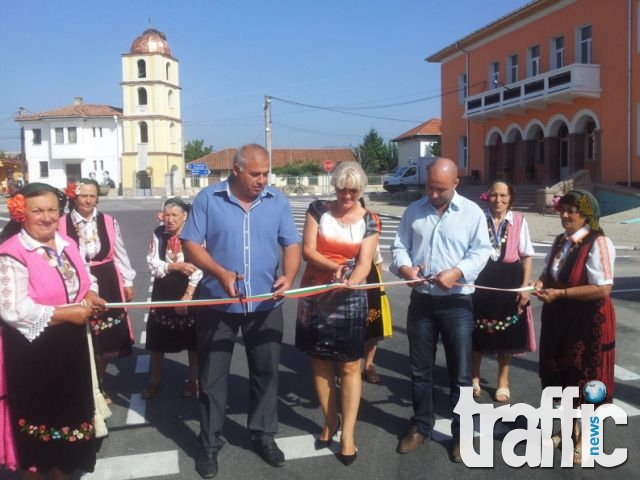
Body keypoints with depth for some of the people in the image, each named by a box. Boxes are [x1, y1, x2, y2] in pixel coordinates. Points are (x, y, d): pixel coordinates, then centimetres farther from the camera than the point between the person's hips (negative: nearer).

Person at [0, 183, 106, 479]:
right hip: (32, 352, -7)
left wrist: (91, 296, -5)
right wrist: (67, 313, -22)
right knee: (37, 417, 9)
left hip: (70, 346, 7)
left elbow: (85, 280, 18)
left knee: (69, 412, 19)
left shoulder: (66, 244, 5)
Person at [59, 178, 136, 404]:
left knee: (107, 339, 11)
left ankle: (99, 385, 31)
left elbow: (119, 254, 9)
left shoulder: (109, 222, 2)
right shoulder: (62, 224, -8)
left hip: (107, 285, 3)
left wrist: (128, 282, 10)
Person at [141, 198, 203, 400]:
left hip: (190, 292, -3)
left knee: (192, 340, 7)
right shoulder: (158, 234, 0)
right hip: (163, 292, 3)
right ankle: (155, 381, 26)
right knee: (157, 340, 10)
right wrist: (176, 266, -22)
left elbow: (199, 269, -15)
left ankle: (192, 381, 25)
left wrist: (187, 296, -18)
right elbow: (153, 265, -6)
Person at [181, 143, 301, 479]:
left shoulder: (277, 202, 2)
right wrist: (220, 273, -23)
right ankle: (209, 444, 24)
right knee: (212, 376, 8)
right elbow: (191, 244, -7)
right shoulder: (208, 199, -4)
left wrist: (289, 276, -19)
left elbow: (292, 244, 1)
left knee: (266, 372, 13)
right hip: (217, 304, -2)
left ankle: (263, 436, 32)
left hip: (266, 305, 2)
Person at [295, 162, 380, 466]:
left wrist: (348, 283, -30)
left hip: (350, 298, -1)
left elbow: (364, 263, -9)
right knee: (320, 362, 9)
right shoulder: (318, 209, -2)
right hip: (315, 294, 1)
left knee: (350, 365, 1)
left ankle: (348, 433, 10)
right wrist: (333, 267, -24)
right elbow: (307, 250, -7)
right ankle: (330, 422, 26)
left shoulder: (369, 221, -1)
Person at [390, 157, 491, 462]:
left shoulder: (472, 212, -2)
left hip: (456, 303, -3)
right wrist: (405, 267, -16)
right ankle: (420, 426, 30)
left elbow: (481, 251, -7)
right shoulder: (414, 211, 7)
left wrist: (457, 272, -23)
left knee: (460, 373, 5)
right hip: (421, 300, 3)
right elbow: (399, 247, 5)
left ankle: (461, 433, 22)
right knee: (420, 370, 14)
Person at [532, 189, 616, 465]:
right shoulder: (560, 241, 6)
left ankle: (584, 441, 27)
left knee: (585, 381, 8)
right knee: (564, 377, 19)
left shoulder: (598, 243, -19)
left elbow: (603, 289, -25)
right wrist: (541, 284, -6)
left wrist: (560, 293, -25)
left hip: (589, 322, -8)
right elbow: (549, 275, 17)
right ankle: (571, 431, 39)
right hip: (559, 320, 8)